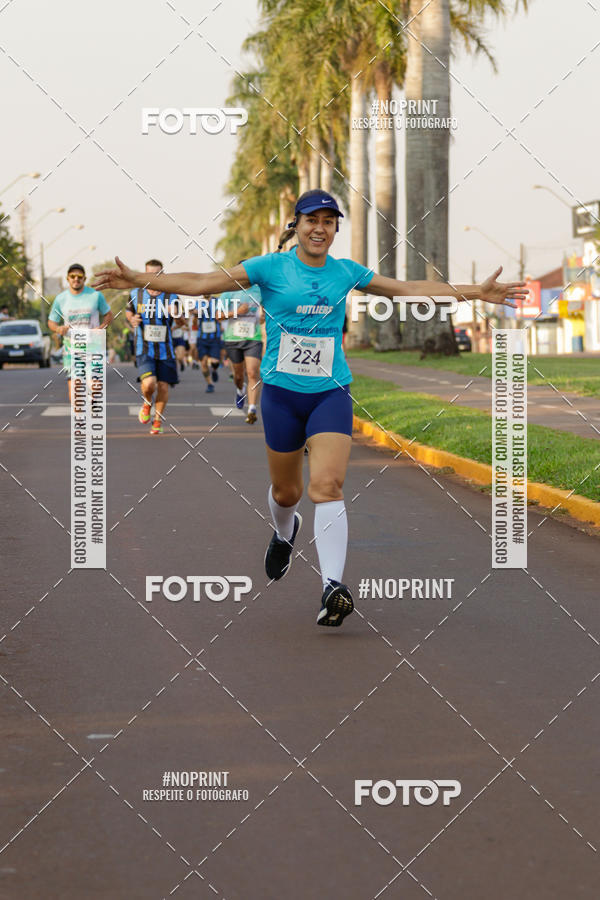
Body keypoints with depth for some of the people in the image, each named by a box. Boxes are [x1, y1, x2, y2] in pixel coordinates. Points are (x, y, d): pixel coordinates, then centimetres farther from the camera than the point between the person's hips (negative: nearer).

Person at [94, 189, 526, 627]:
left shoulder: (346, 272, 5)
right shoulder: (271, 267, -3)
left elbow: (409, 289, 13)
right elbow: (201, 283, -6)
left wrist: (476, 292, 11)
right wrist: (136, 279, -15)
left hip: (331, 393, 0)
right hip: (281, 392, 0)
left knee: (327, 484, -18)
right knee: (286, 491, 11)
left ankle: (333, 586, -25)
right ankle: (285, 534, 48)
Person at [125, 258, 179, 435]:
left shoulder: (170, 296, -4)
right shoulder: (136, 294, 1)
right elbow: (129, 311, 20)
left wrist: (175, 313, -33)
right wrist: (132, 320, -4)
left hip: (165, 349, 1)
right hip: (144, 349, -1)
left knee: (163, 386, 5)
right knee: (149, 384, -20)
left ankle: (158, 420, 27)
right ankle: (147, 403, 15)